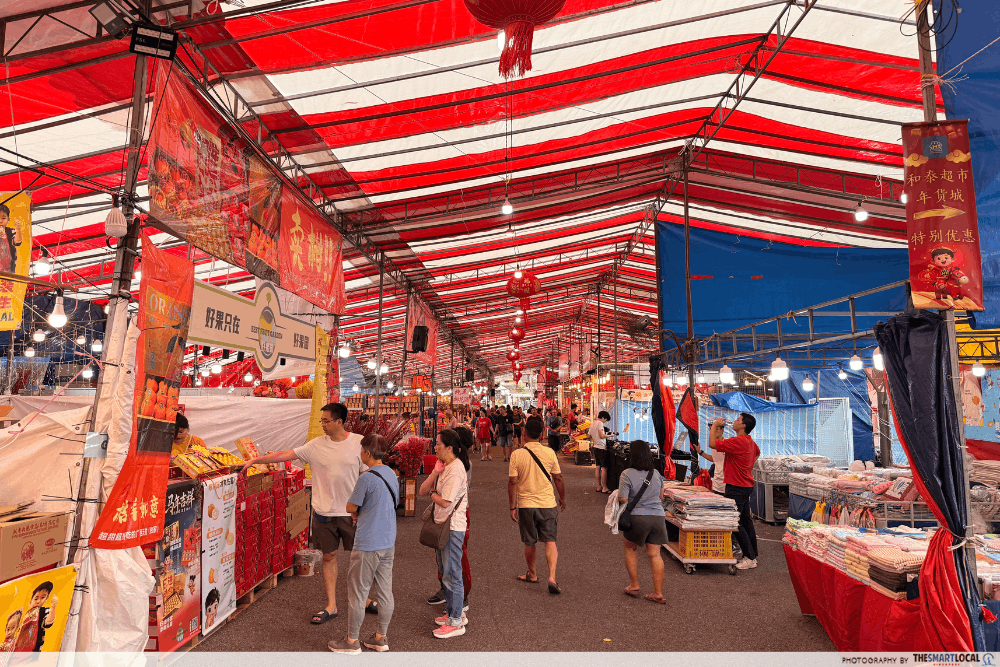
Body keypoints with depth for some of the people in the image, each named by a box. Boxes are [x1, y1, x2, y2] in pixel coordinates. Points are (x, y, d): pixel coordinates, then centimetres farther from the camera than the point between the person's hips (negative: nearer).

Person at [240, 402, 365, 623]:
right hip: (324, 512, 2)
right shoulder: (316, 445, -2)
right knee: (328, 556, 10)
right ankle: (331, 606, 22)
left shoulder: (358, 443, -7)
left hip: (351, 512, -2)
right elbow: (283, 455, 0)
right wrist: (254, 460, -2)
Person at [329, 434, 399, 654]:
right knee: (385, 591, 14)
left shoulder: (366, 479, -19)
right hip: (388, 543, 8)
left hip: (367, 545, -7)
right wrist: (364, 511, 8)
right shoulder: (391, 475, 5)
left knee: (358, 592, 7)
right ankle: (381, 638, 26)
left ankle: (352, 641, 20)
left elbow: (351, 507, -11)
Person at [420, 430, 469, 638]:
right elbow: (424, 490, 14)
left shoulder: (455, 470, -20)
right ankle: (454, 612, 33)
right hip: (443, 526, 10)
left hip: (452, 528, -10)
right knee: (446, 572, 20)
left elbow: (445, 502, -22)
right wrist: (435, 472, 1)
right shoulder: (446, 467, 12)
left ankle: (456, 622, 9)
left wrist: (432, 494, -7)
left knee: (452, 574, -1)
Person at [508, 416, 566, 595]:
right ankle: (552, 577, -8)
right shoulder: (549, 453, -5)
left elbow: (512, 482, -8)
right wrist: (563, 498, 17)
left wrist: (512, 507, 0)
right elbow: (558, 479, 2)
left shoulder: (517, 455, -9)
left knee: (529, 543, 16)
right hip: (547, 503, 0)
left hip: (526, 505, 0)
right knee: (550, 542, 6)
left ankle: (532, 574, 33)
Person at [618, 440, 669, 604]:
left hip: (638, 517, -4)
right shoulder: (656, 473, 6)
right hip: (658, 517, 4)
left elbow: (622, 500, -12)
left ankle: (634, 585, 21)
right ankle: (658, 593, 9)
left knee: (630, 549, 17)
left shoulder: (627, 474, -11)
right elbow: (661, 496, 15)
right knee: (655, 554, 8)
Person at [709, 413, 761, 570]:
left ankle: (750, 558, -1)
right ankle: (753, 554, 23)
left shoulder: (737, 441, -22)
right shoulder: (751, 442, 10)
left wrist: (714, 425, -12)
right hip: (747, 485, 10)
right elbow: (757, 452, 34)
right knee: (746, 521, 16)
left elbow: (712, 444, -23)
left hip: (736, 487, -10)